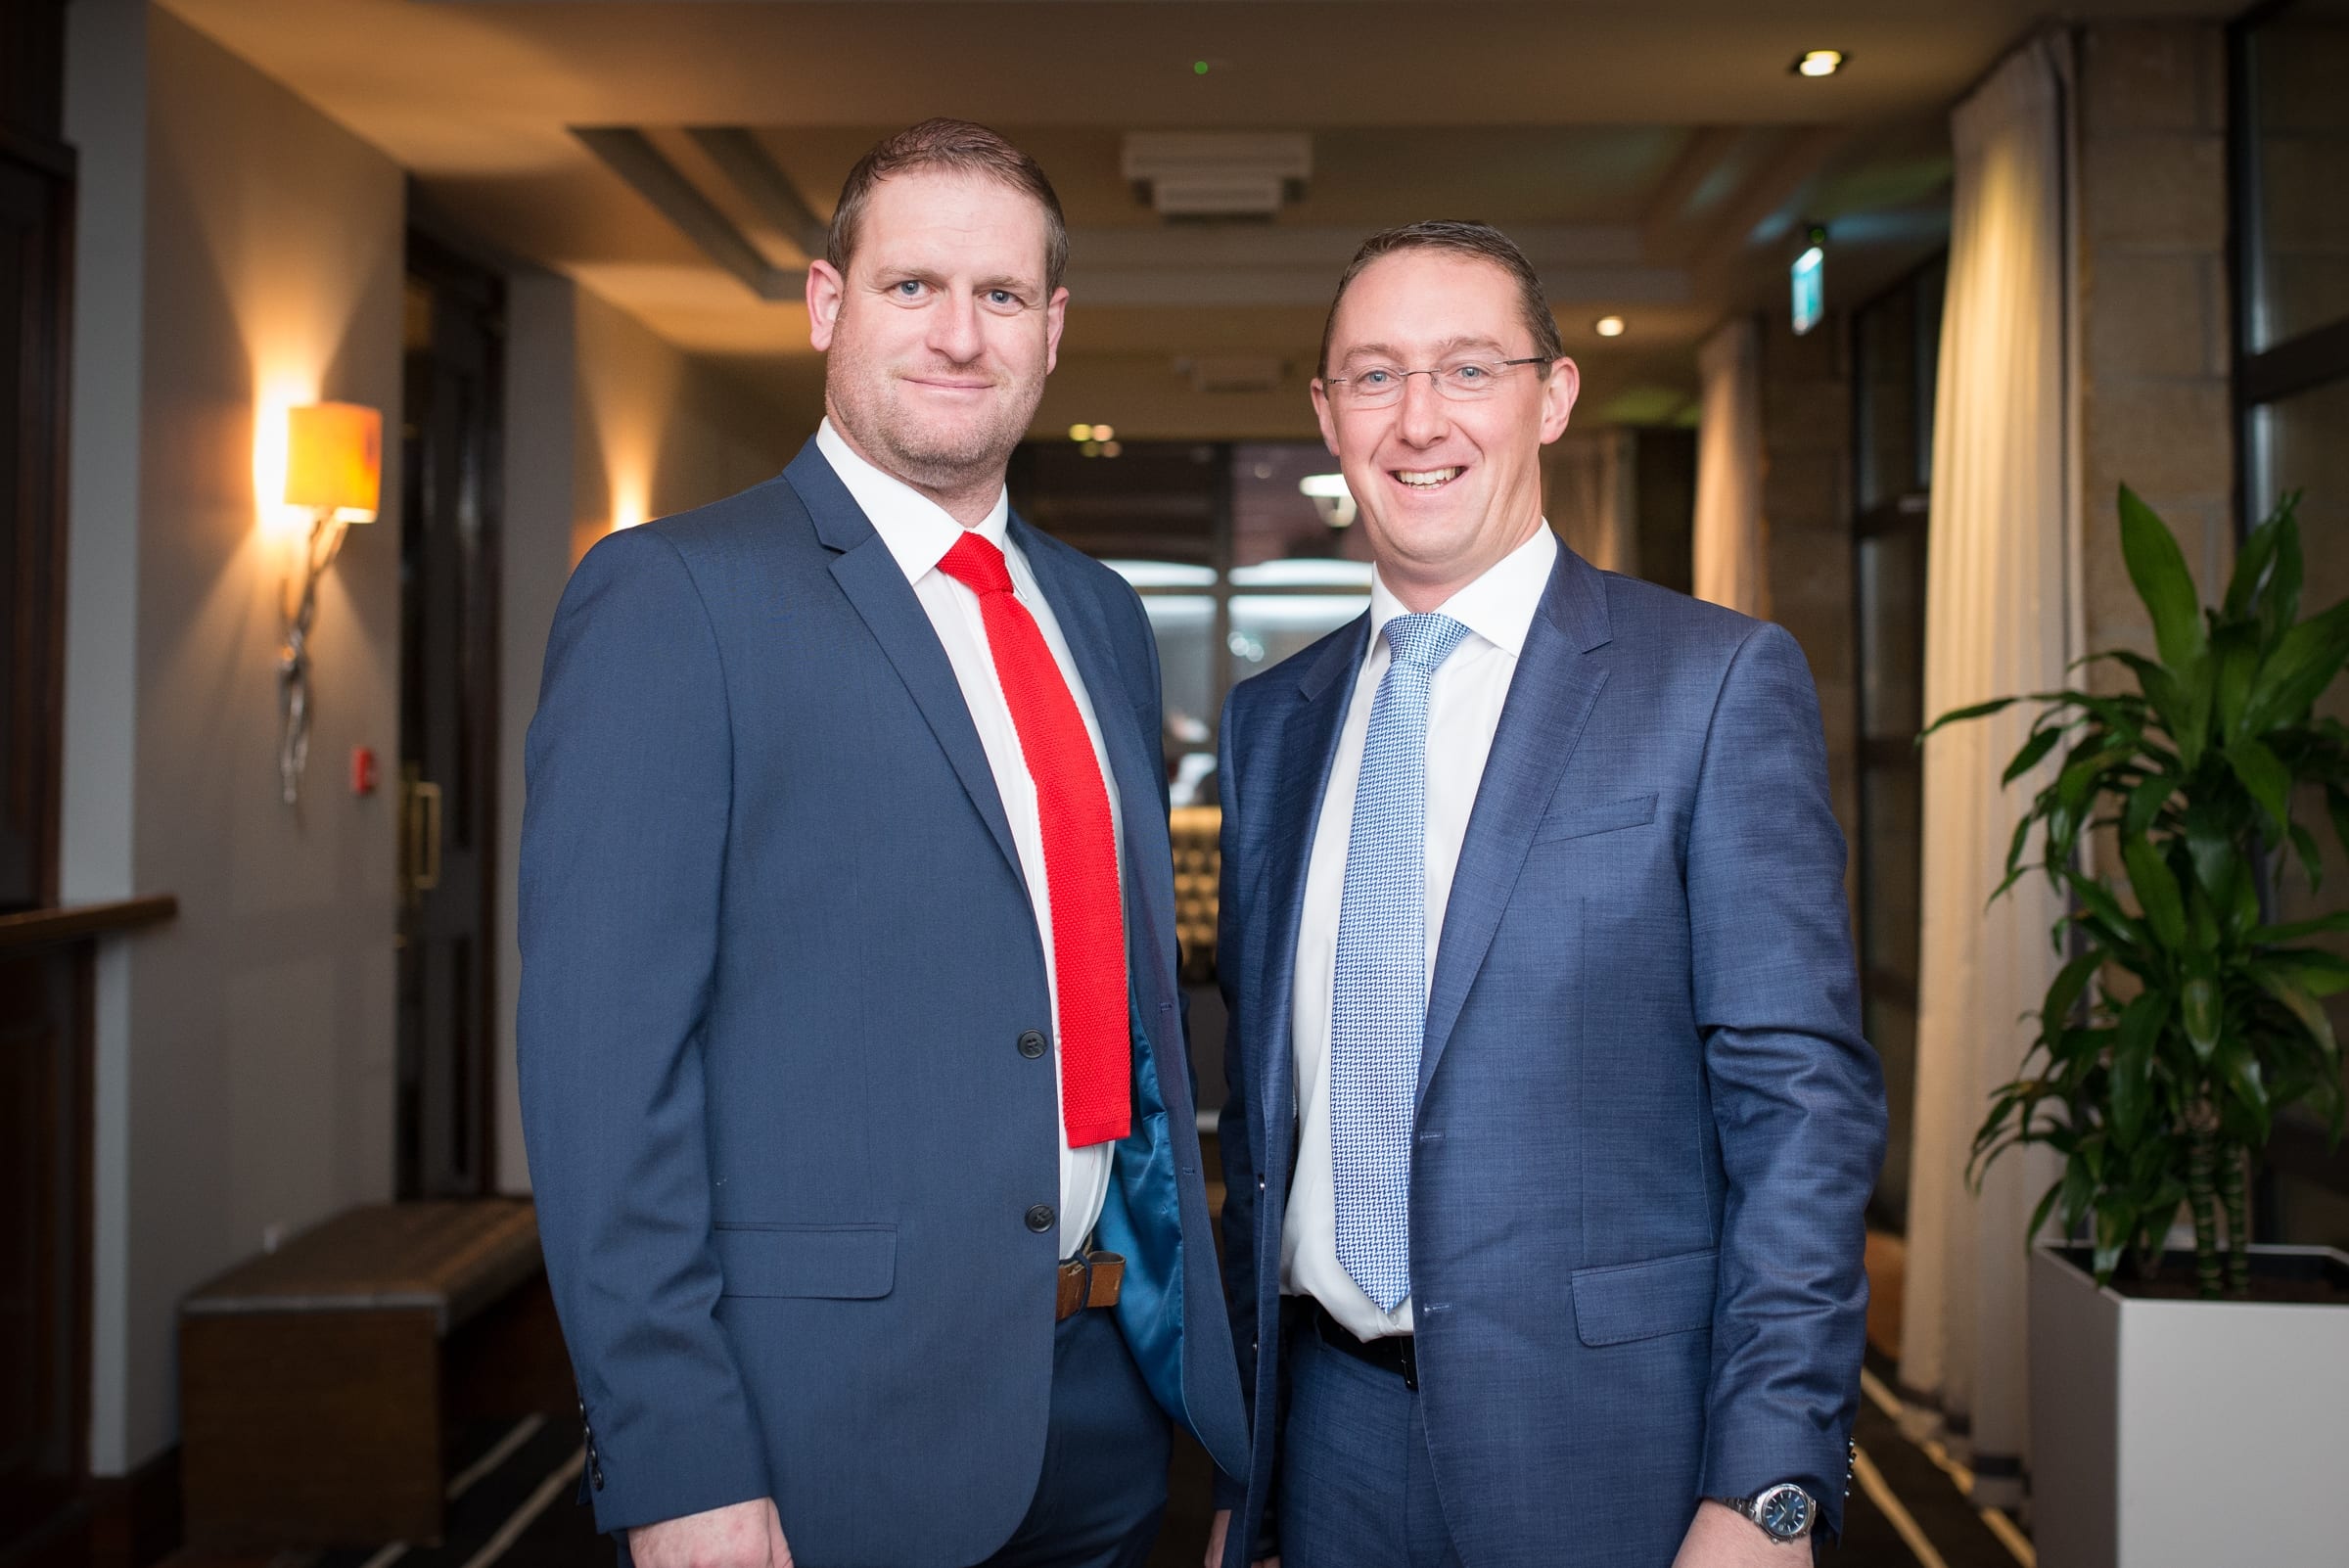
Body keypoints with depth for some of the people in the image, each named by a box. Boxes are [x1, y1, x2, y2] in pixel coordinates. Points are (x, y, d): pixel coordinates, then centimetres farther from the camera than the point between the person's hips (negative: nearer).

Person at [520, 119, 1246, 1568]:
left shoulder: (1103, 620, 11)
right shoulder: (674, 597, -9)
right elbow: (603, 1053, -14)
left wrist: (1198, 1344, 12)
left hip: (1110, 1395, 6)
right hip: (831, 1429, -6)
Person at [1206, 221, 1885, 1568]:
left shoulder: (1720, 682, -7)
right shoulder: (1271, 720, 8)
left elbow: (1803, 1094, -10)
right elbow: (1266, 1104, 11)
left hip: (1602, 1454, -4)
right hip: (1333, 1441, 4)